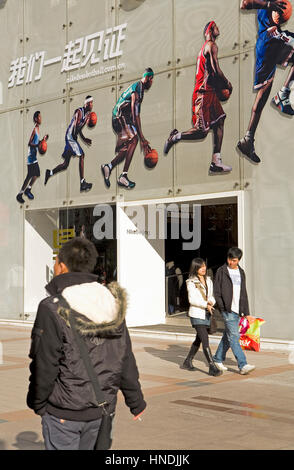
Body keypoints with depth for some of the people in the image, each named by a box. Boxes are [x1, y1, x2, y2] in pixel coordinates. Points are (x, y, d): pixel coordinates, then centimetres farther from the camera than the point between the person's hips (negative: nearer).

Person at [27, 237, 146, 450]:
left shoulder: (51, 309, -18)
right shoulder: (112, 304, 0)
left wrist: (37, 403, 2)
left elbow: (44, 367, -15)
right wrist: (136, 401, 16)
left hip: (63, 412, -5)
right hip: (101, 410, 6)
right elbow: (126, 360, 5)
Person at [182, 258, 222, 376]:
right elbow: (192, 299, -13)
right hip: (196, 314, -7)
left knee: (198, 340, 15)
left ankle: (187, 362, 29)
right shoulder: (191, 282, -6)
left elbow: (212, 296, 14)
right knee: (205, 341, -13)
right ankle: (212, 367, -15)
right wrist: (206, 304, -21)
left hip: (207, 314, 7)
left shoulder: (208, 281, 13)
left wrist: (211, 302, -8)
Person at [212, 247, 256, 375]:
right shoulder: (221, 271, -2)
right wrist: (223, 307, -12)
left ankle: (218, 359, 27)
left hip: (237, 310, 6)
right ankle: (243, 365, -15)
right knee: (234, 336, -11)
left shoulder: (241, 272, 15)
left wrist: (246, 312, 16)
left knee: (228, 336, 12)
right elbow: (216, 292, -4)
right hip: (227, 310, -6)